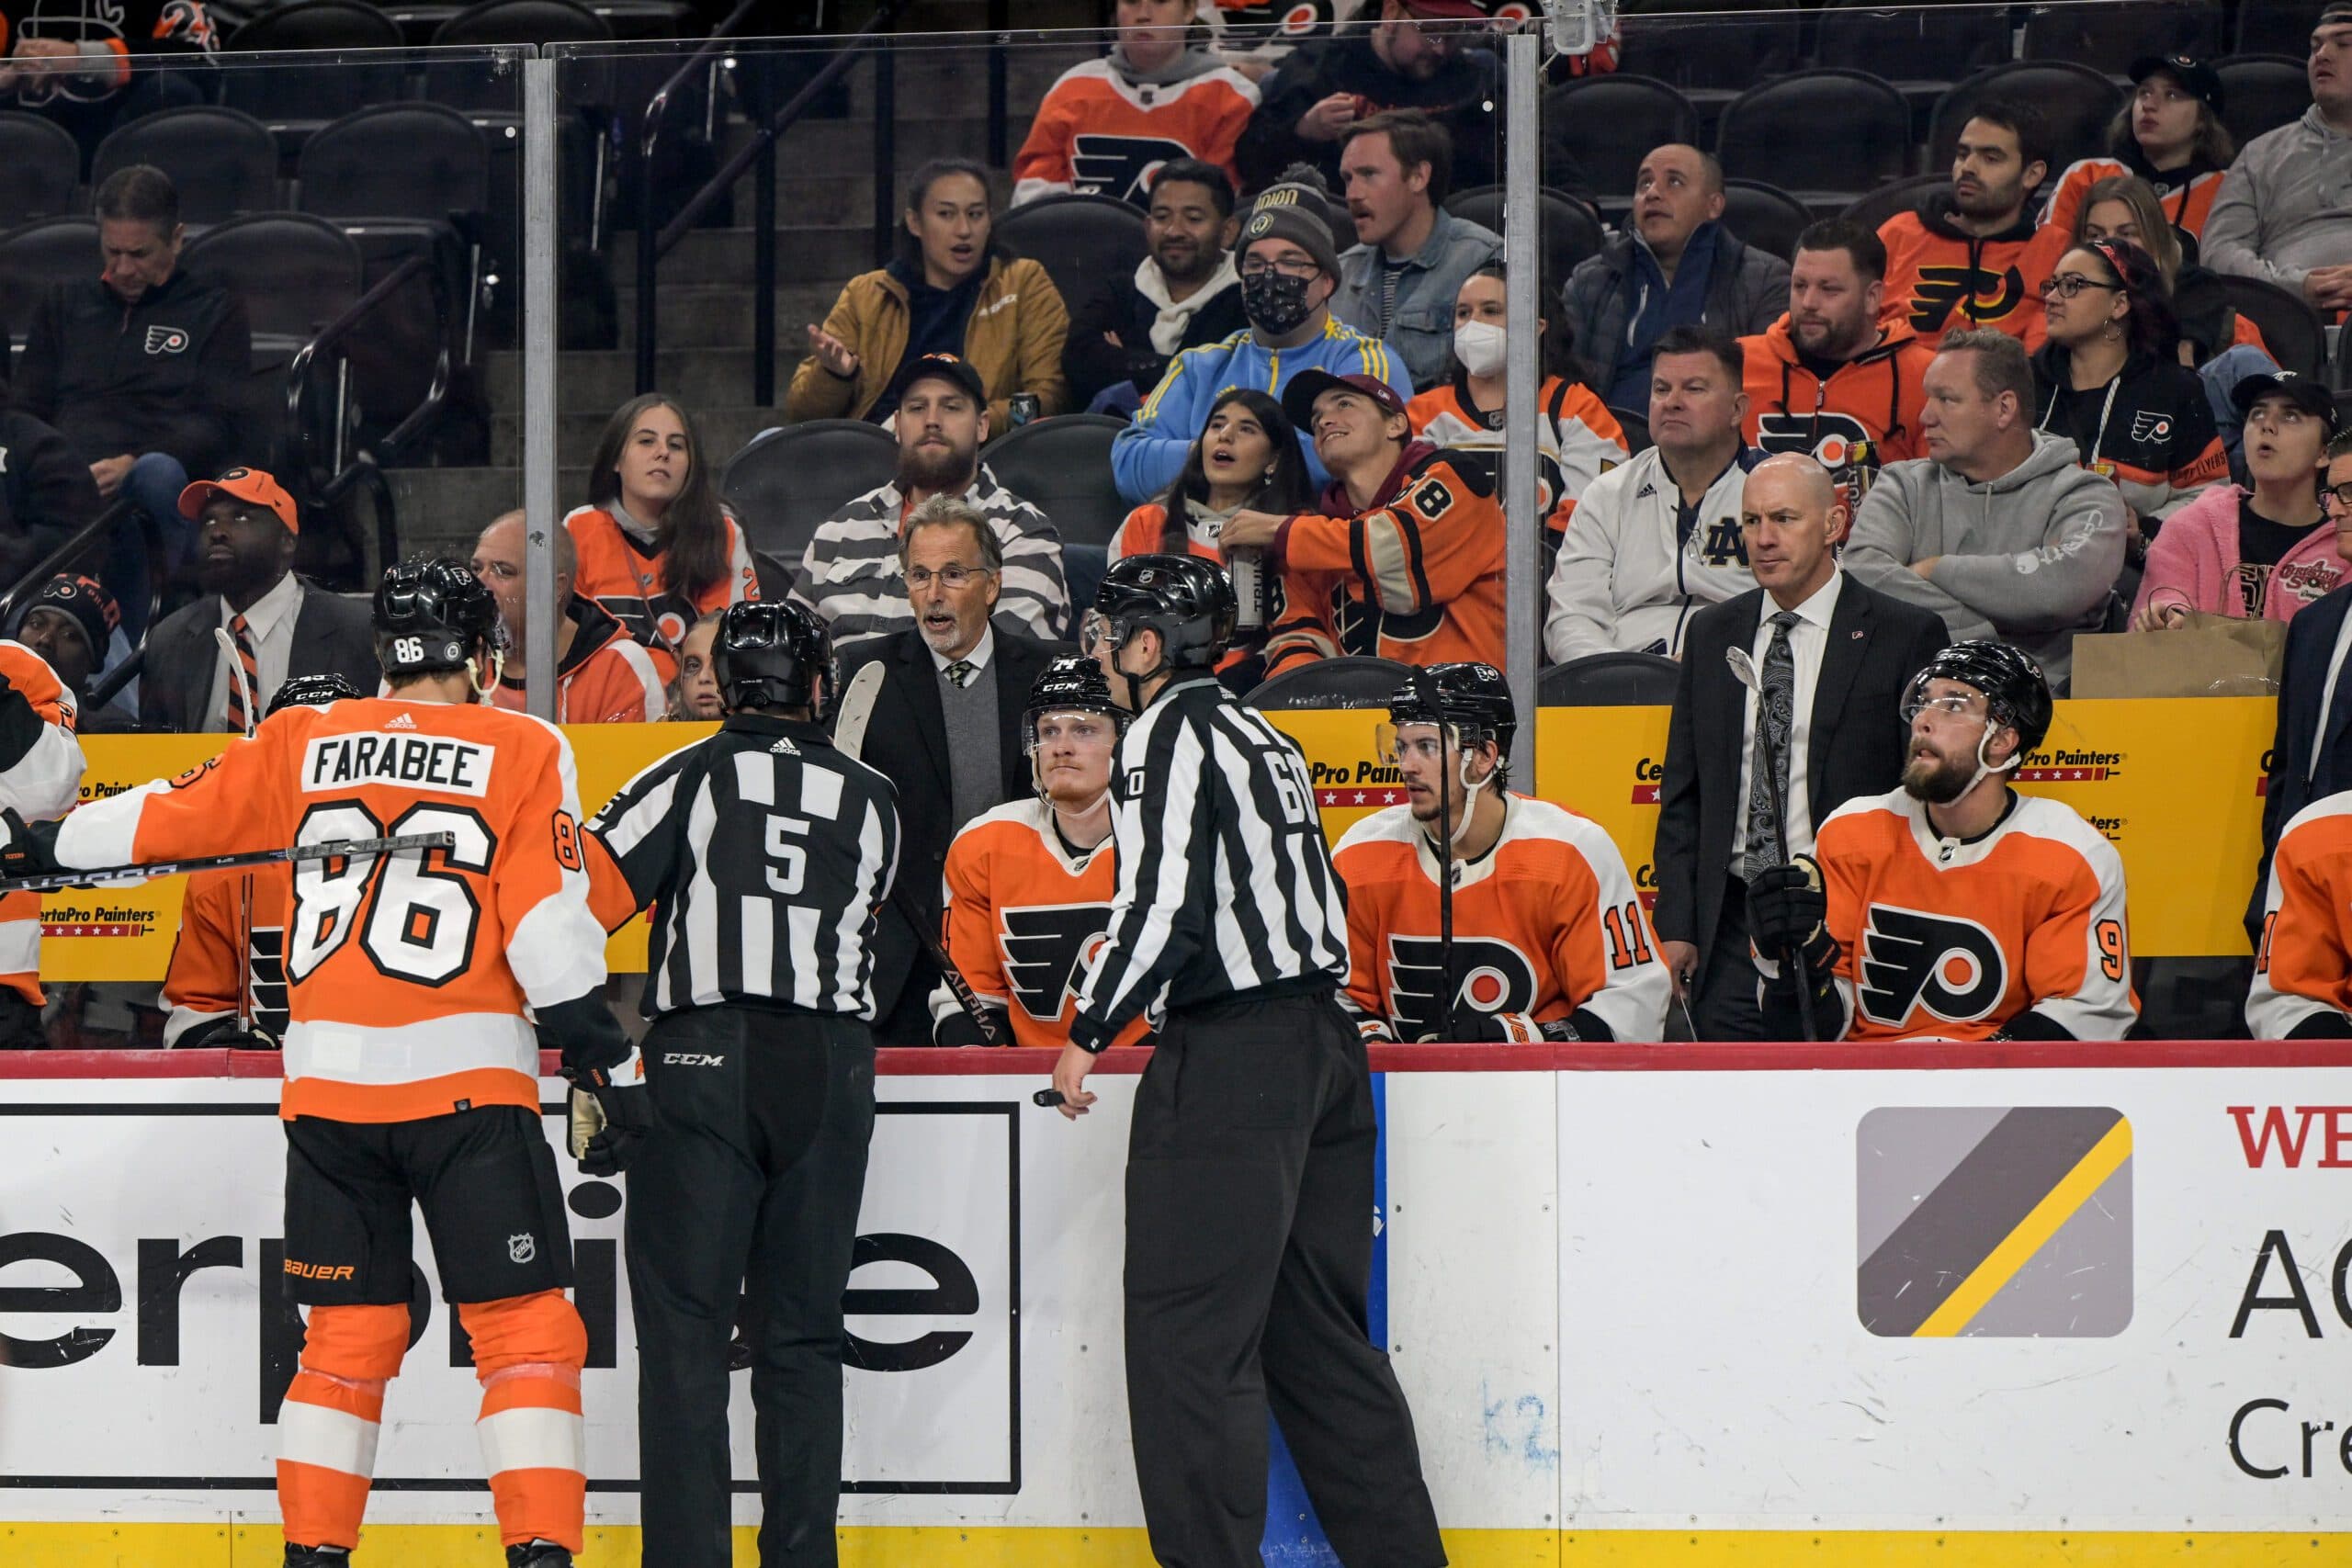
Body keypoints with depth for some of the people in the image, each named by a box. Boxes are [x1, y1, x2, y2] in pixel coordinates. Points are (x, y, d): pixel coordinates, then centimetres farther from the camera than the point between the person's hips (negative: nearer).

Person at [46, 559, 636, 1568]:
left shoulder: (302, 743, 10)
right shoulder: (523, 751, 1)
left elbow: (158, 819, 13)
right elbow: (548, 928, -6)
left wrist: (44, 846, 29)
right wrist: (608, 1063, 0)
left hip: (327, 1083, 4)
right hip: (466, 1077, -4)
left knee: (346, 1335, 12)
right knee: (524, 1329, 0)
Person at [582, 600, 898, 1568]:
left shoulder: (691, 777, 2)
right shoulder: (873, 802, 11)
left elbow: (583, 897, -4)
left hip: (703, 1061, -3)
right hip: (831, 1069, 3)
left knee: (685, 1324, -2)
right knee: (802, 1332, 9)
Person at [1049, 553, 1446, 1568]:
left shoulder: (1170, 732, -9)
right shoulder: (1261, 735, 18)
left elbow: (1164, 906, -17)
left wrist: (1088, 1032, -9)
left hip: (1226, 1063, -9)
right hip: (1321, 1044, 9)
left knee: (1187, 1333, -7)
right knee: (1318, 1333, 13)